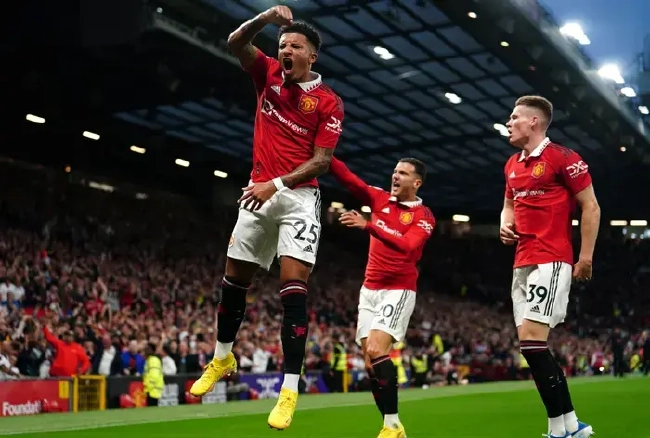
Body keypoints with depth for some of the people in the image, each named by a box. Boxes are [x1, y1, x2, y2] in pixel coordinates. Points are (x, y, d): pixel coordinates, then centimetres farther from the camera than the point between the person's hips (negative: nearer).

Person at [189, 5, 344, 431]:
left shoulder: (328, 102, -6)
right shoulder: (270, 74, 6)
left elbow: (321, 160, -12)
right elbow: (236, 43, -4)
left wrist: (277, 184, -22)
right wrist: (266, 17, -20)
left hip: (299, 198, -4)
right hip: (260, 193, 5)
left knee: (293, 286, -14)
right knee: (234, 278, 12)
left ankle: (290, 389, -13)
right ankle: (223, 357, 35)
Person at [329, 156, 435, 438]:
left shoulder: (424, 217, -7)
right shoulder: (380, 199, 8)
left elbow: (406, 246, -25)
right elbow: (348, 179, -3)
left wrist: (367, 226, -34)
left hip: (399, 290, -6)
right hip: (370, 289, 6)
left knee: (376, 351, -22)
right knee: (370, 361, 0)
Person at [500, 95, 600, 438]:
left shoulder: (563, 158, -7)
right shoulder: (512, 165, 16)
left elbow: (591, 207, -6)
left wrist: (585, 257, -9)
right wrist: (506, 225, 8)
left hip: (551, 261, -9)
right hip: (522, 264, 9)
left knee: (530, 339, -17)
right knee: (532, 344, 5)